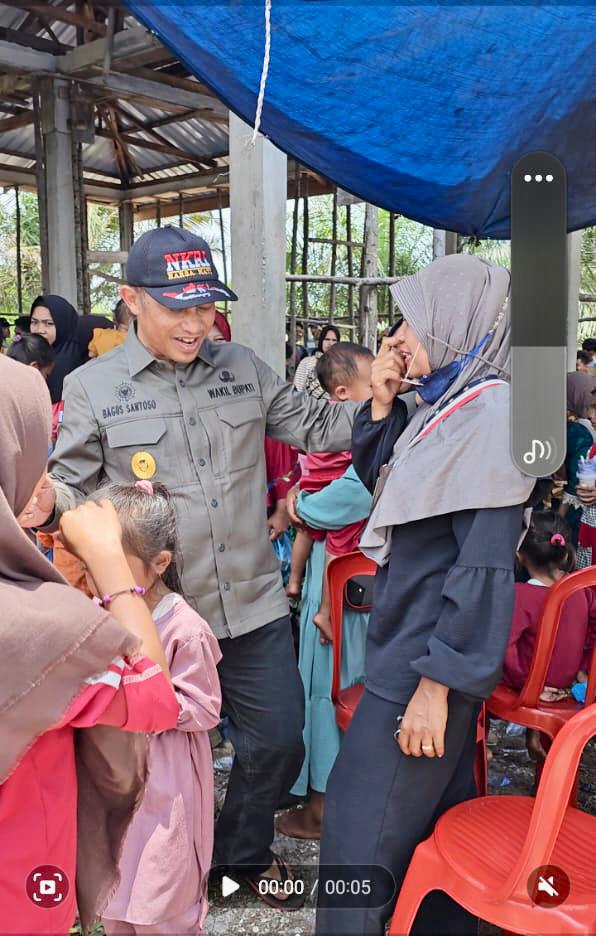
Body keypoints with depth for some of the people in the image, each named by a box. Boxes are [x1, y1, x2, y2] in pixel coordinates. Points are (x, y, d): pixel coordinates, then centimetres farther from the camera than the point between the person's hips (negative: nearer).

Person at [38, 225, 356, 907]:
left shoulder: (242, 368, 5)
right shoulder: (93, 388, -4)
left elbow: (311, 426, 11)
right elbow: (71, 484, -2)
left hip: (254, 607, 3)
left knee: (279, 742, 13)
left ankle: (242, 851, 43)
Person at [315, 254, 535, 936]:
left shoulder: (490, 412, -19)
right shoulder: (448, 403, 8)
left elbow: (485, 562, -23)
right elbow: (380, 479, 20)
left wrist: (438, 683, -22)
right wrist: (381, 404, 4)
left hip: (432, 656, -9)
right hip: (411, 642, 9)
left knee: (359, 825, 1)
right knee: (433, 812, 21)